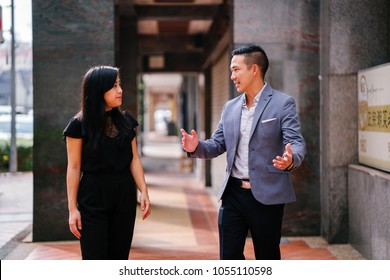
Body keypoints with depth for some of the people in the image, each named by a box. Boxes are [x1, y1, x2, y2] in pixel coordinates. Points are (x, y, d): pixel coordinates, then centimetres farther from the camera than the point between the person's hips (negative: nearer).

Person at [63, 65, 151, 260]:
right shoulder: (79, 125, -6)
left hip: (124, 195, 4)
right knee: (94, 259, -4)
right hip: (93, 198, -4)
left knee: (119, 258, 8)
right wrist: (72, 208, -7)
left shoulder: (126, 121, 6)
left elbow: (134, 159, 8)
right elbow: (74, 167, -5)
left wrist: (144, 192, -1)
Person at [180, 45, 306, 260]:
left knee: (267, 259, 7)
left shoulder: (282, 103, -5)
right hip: (233, 193, 5)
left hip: (266, 195, -5)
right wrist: (196, 147, -9)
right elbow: (217, 145, 12)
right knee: (229, 258, 6)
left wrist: (291, 160, -37)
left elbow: (296, 142, -14)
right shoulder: (230, 107, 12)